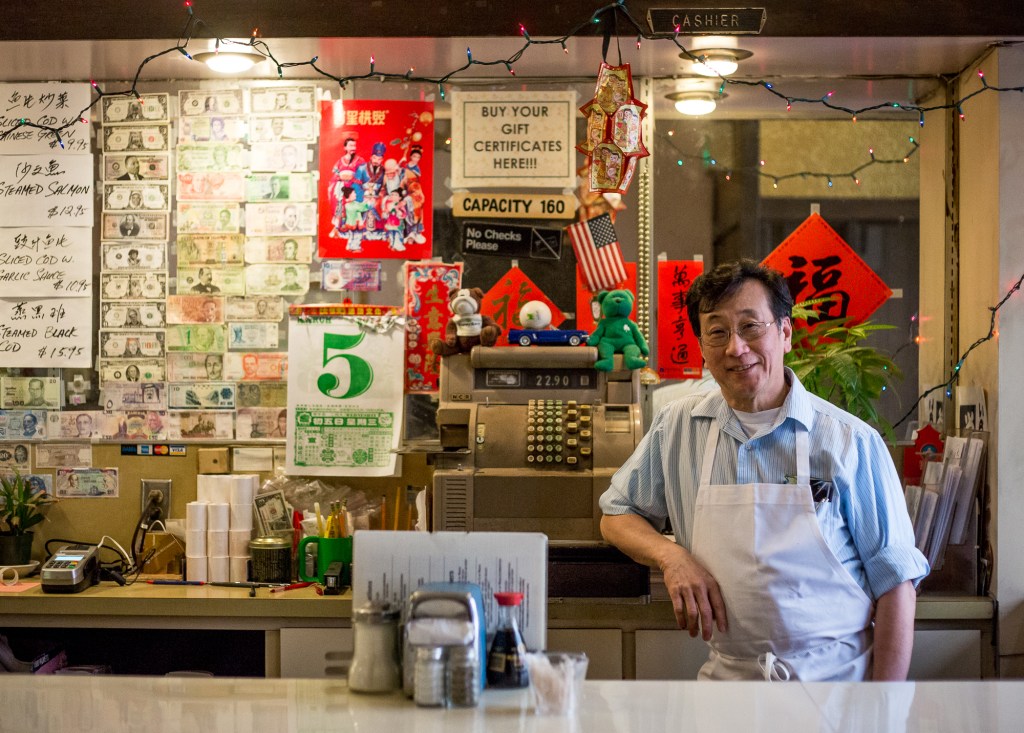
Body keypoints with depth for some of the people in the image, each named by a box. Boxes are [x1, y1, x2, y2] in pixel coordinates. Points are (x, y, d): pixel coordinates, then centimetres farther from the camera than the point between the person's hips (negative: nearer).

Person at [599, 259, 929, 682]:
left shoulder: (851, 441, -5)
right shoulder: (677, 427, 5)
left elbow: (894, 582, -4)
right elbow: (617, 515, 17)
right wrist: (671, 557, -5)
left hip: (836, 678, -3)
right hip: (728, 676, 3)